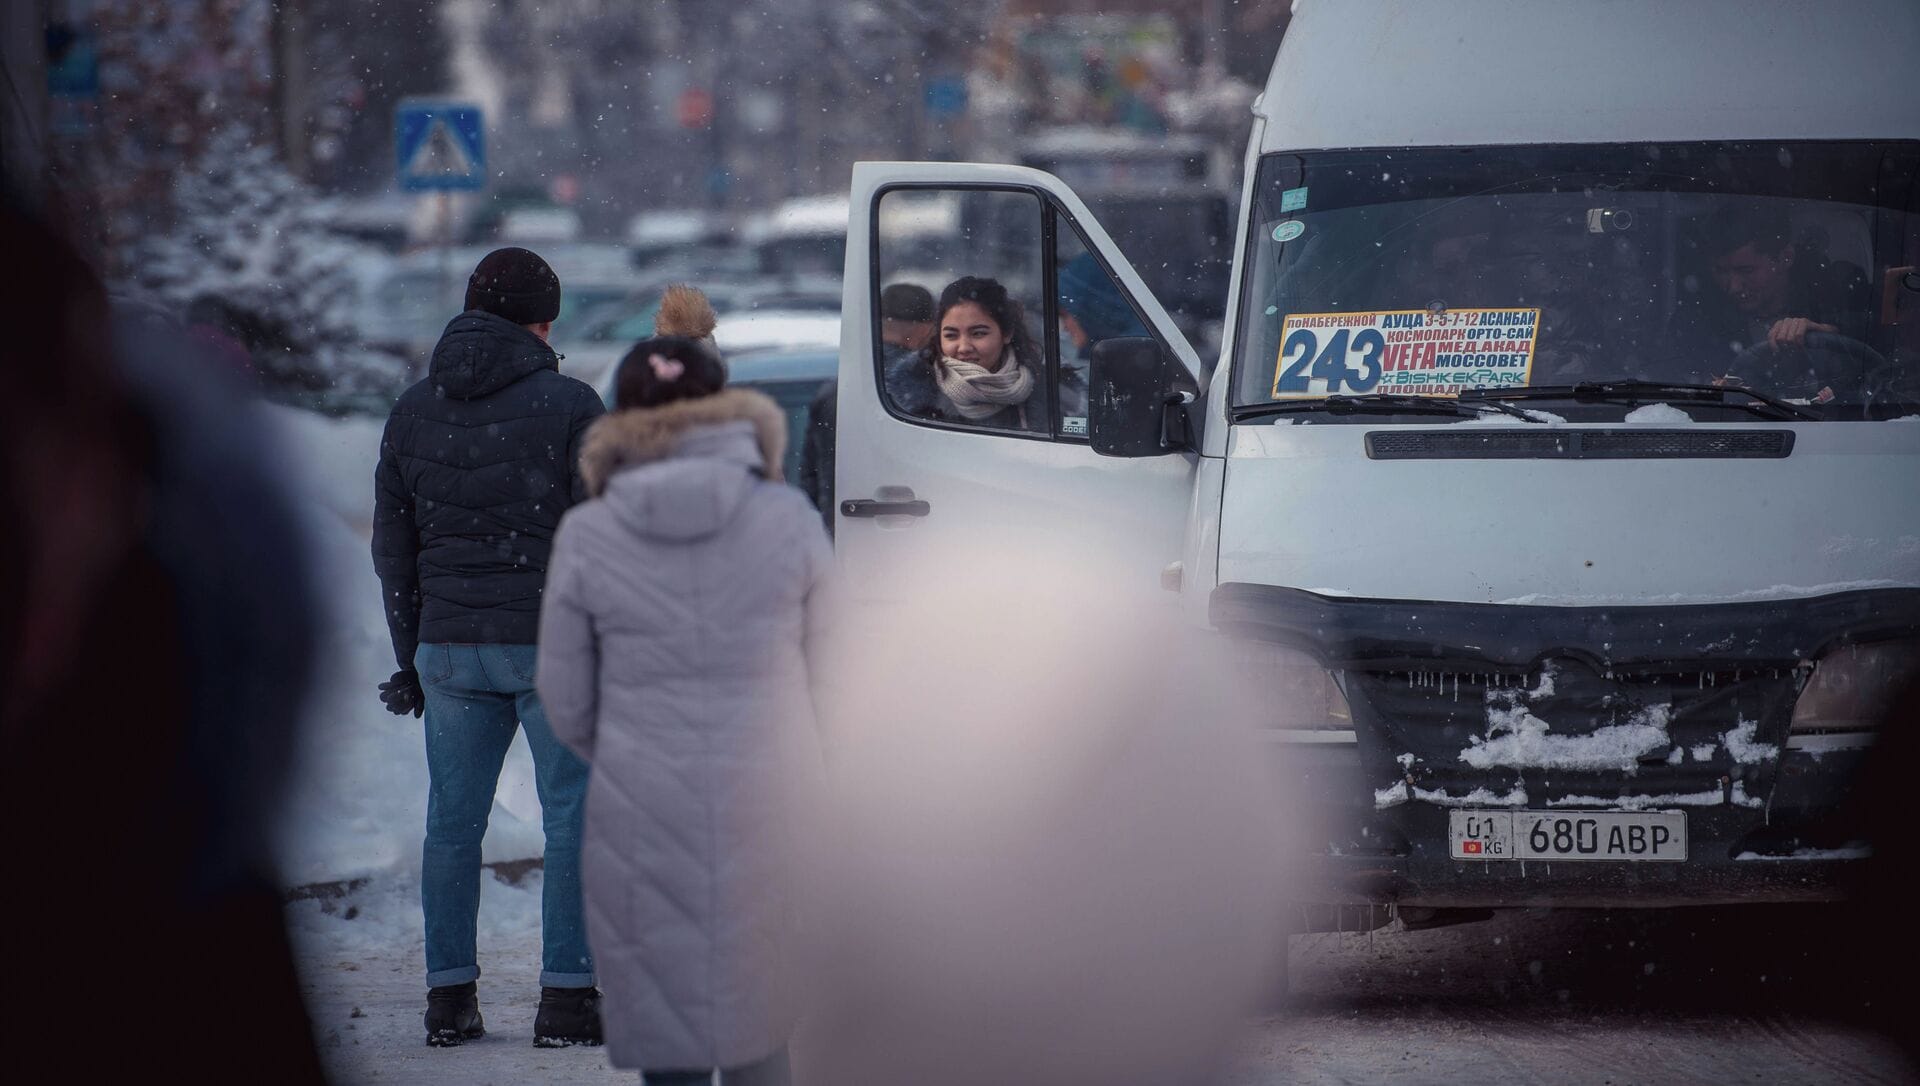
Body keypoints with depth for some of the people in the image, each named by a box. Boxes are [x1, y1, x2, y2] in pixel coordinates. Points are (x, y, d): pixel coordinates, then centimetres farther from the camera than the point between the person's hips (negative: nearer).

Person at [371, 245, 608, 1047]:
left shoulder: (412, 411, 8)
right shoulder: (567, 405, -6)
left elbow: (391, 548, 12)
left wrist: (410, 657, 18)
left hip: (449, 646, 4)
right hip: (552, 642, -4)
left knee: (452, 821, 10)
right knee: (574, 818, 1)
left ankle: (449, 996, 9)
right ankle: (567, 995, -2)